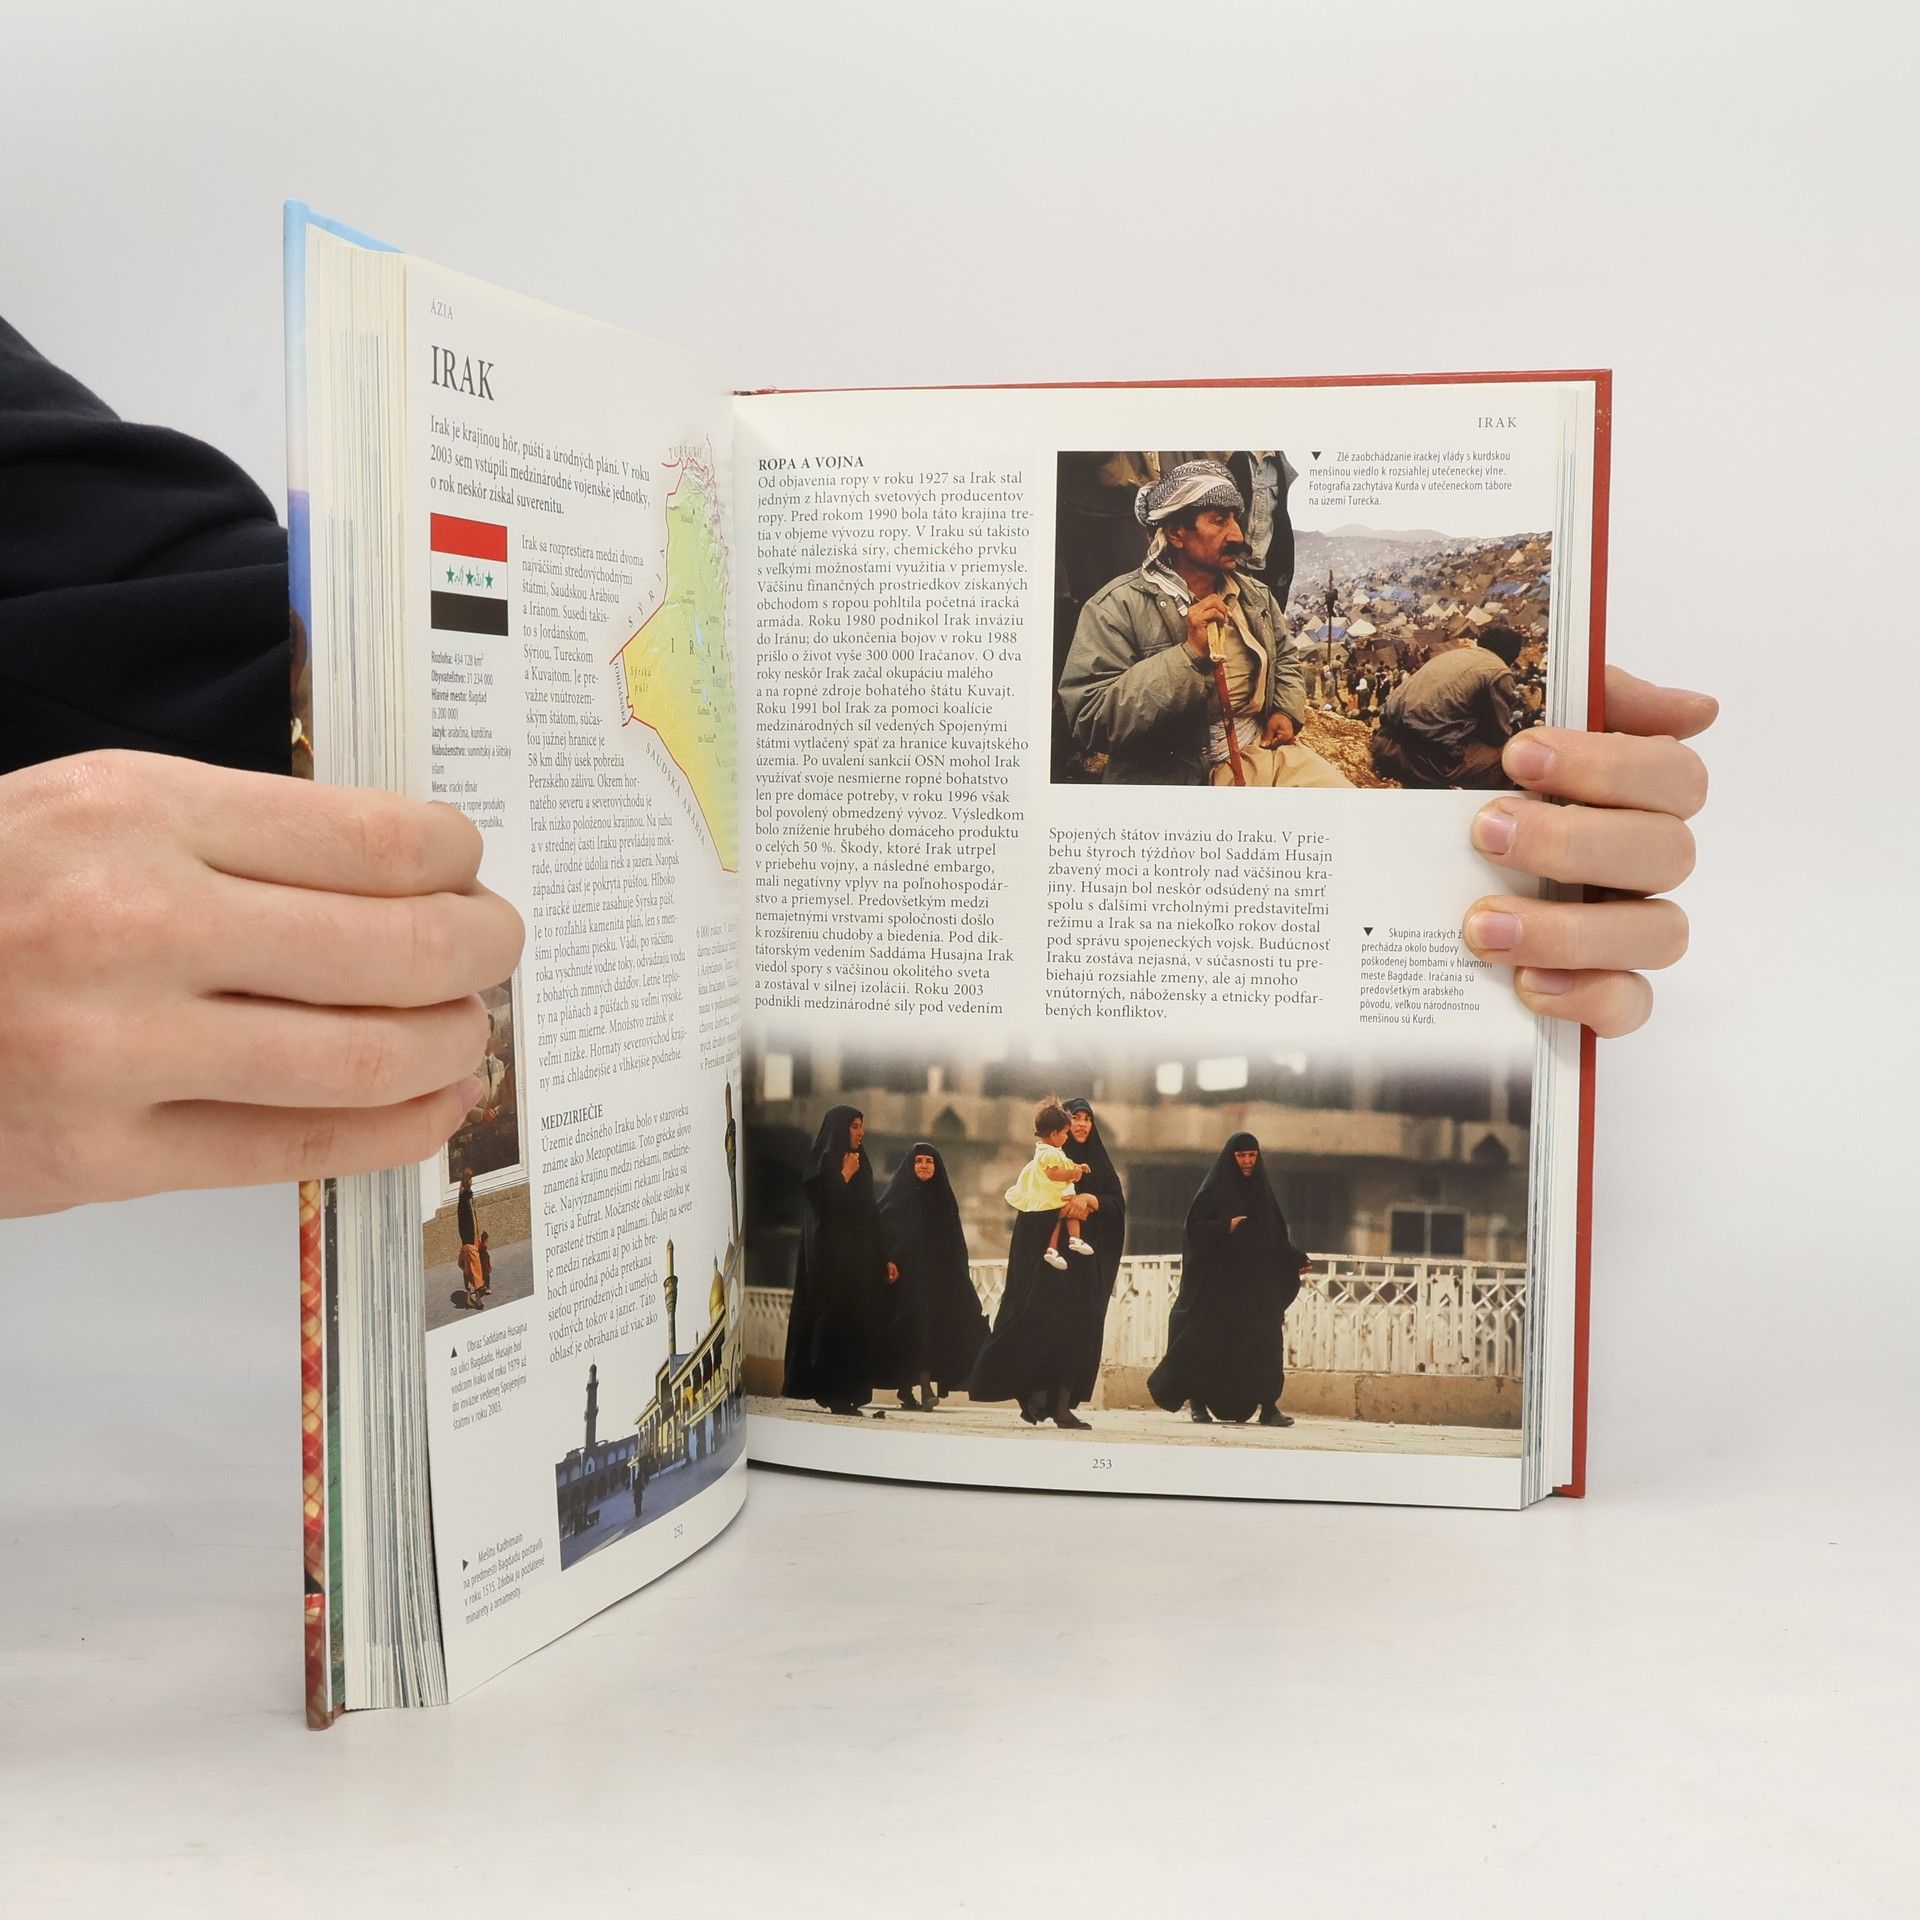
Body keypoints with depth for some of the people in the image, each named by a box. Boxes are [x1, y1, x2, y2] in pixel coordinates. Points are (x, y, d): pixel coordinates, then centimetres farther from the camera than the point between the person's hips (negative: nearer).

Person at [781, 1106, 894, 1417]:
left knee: (857, 1328, 4)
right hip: (832, 1260, -7)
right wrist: (845, 1176, -11)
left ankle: (848, 1396, 8)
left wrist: (883, 1259, 13)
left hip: (859, 1262, 7)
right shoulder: (823, 1165, -6)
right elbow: (826, 1208, -18)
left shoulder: (859, 1165, 16)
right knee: (834, 1325, -7)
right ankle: (836, 1397, -3)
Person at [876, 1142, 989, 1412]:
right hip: (904, 1276, -2)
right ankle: (906, 1389, 2)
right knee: (910, 1327, -6)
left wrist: (959, 1274, 2)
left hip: (937, 1277, 2)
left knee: (930, 1328, -9)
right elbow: (880, 1230, -3)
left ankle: (926, 1387, -14)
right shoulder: (897, 1197, 5)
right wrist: (887, 1262, -17)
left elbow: (955, 1244, 11)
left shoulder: (943, 1199, 12)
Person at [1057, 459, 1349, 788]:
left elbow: (1285, 659, 28)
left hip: (1265, 747, 7)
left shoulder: (1257, 596, 11)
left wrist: (1287, 712, 6)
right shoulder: (1117, 607, -11)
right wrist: (1189, 655, -24)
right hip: (1178, 777, -7)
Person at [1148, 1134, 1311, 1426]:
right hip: (1219, 1280, -4)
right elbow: (1195, 1227, -9)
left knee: (1264, 1340, -6)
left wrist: (1296, 1260, 5)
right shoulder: (1214, 1190, -1)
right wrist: (1226, 1227, -22)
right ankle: (1198, 1402, 13)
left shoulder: (1262, 1191, 15)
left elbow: (1276, 1237, 17)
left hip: (1258, 1282, 4)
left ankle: (1268, 1405, -6)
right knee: (1211, 1341, -1)